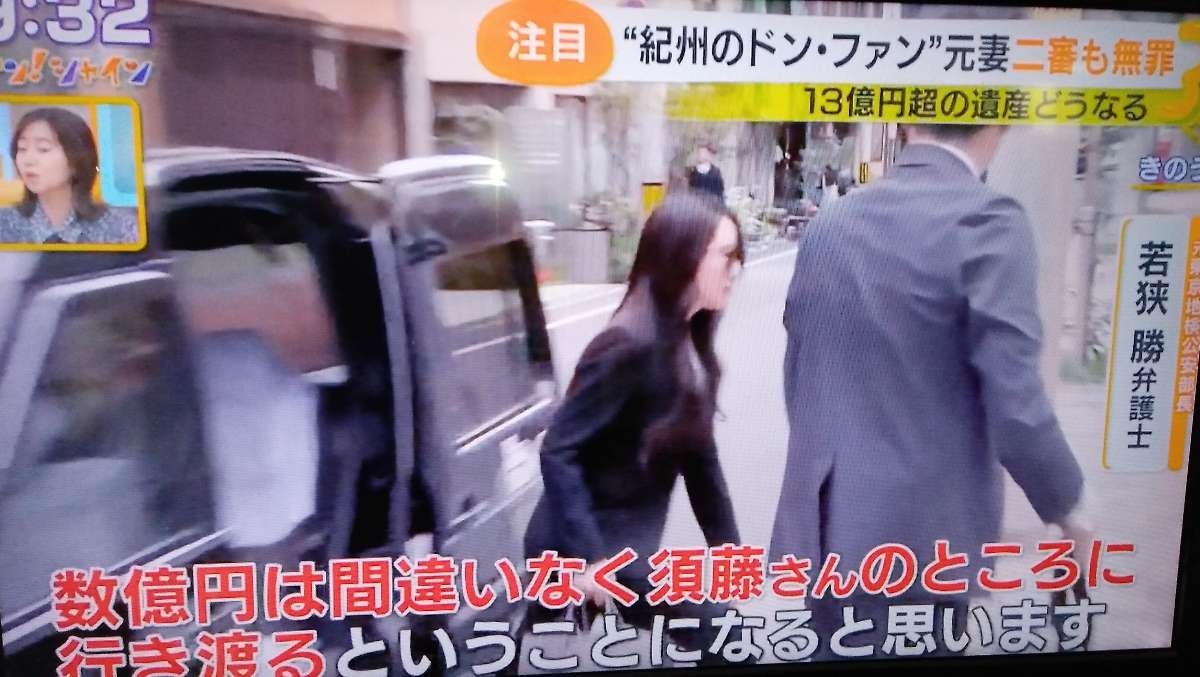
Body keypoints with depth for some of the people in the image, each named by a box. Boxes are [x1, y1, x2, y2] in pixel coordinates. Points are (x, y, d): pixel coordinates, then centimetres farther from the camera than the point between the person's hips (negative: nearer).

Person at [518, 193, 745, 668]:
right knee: (711, 630, -2)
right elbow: (558, 452, -24)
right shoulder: (631, 346, -24)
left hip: (624, 542, 8)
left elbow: (697, 452, 9)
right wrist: (590, 556, -25)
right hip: (591, 546, -8)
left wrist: (726, 543, 10)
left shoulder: (689, 344, 4)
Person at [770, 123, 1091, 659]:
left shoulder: (830, 223, 5)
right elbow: (1014, 408, -18)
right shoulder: (988, 222, -14)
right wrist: (1066, 503, 0)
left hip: (822, 524, 6)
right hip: (919, 533, -5)